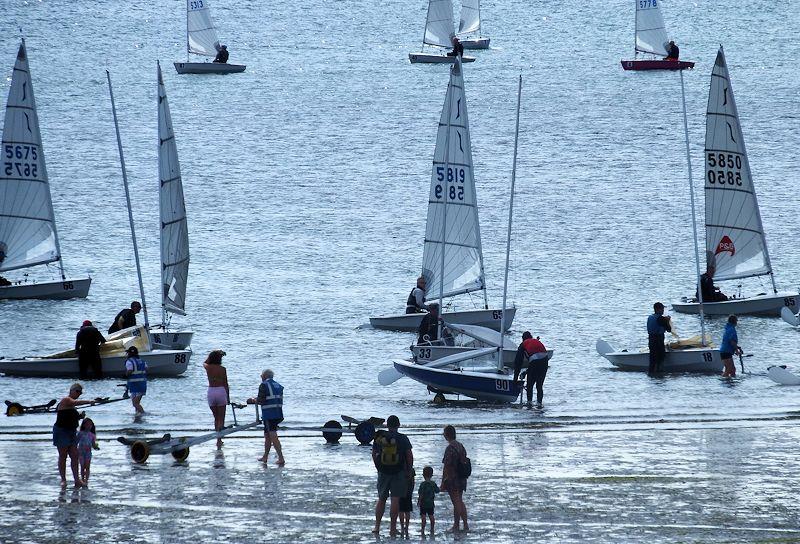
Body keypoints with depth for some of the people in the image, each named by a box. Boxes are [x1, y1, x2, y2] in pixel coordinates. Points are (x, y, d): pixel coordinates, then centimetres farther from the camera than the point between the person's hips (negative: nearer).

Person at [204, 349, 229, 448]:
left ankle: (219, 440, 19)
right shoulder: (222, 369, -5)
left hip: (211, 392, 3)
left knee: (216, 418, 17)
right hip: (221, 391, -3)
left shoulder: (208, 367, 1)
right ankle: (219, 440, -13)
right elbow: (225, 384, -1)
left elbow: (205, 362, 28)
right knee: (221, 419, 1)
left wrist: (212, 354, 34)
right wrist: (228, 397, 7)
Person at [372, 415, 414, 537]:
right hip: (399, 472, -2)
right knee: (395, 499, 0)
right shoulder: (403, 439, -5)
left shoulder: (379, 438, 1)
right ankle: (393, 528, -1)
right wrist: (409, 470, 7)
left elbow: (374, 455, 8)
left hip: (383, 472, 2)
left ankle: (377, 526, 9)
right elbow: (409, 456, -5)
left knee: (381, 499, 14)